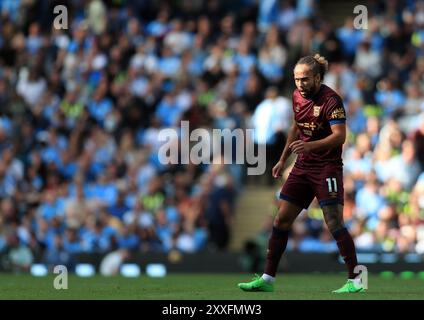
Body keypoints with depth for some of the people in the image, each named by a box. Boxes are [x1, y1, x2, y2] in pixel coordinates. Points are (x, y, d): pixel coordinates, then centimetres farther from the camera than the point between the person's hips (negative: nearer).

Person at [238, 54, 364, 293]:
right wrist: (283, 159, 24)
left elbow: (340, 136, -24)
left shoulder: (331, 100, -16)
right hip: (302, 167, 7)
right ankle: (267, 279, 10)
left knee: (334, 222, -14)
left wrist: (310, 145, -36)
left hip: (327, 168, -7)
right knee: (282, 219, 4)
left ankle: (356, 281, -7)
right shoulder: (298, 96, 8)